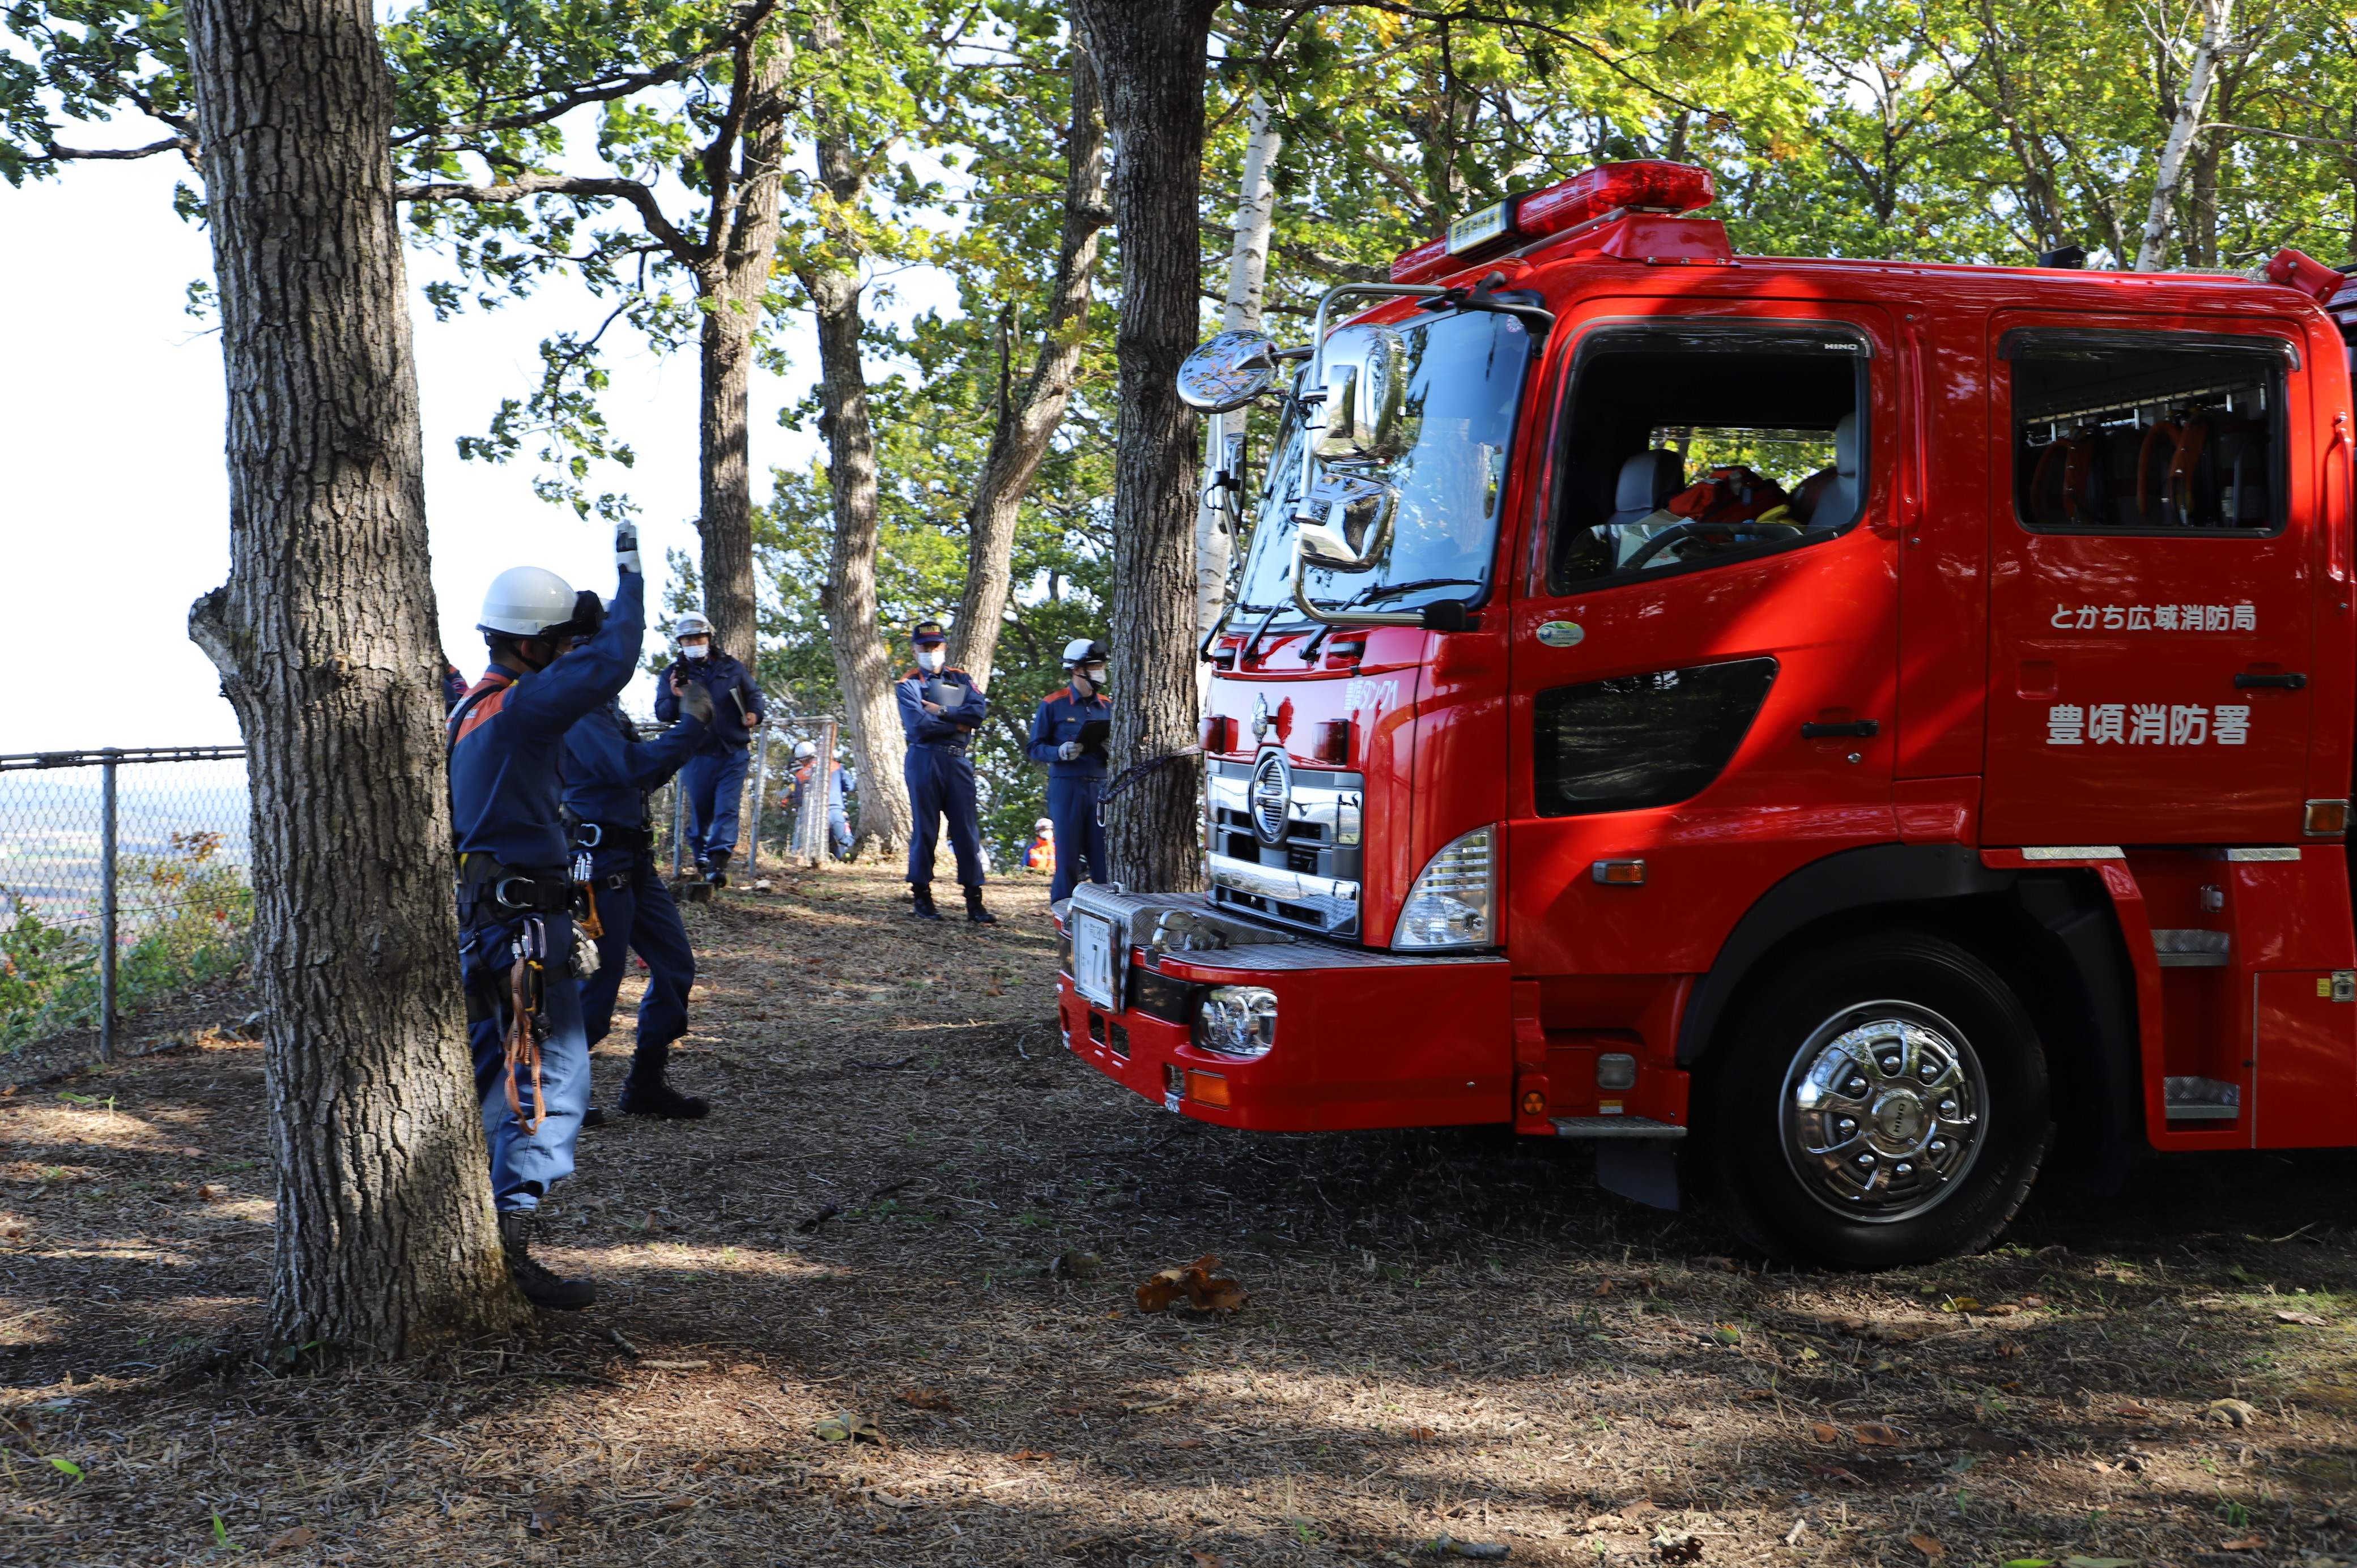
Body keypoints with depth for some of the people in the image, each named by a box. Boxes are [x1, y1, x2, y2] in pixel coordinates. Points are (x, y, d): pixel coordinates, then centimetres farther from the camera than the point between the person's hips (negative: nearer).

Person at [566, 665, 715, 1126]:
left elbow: (651, 774, 21)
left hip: (633, 862, 10)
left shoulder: (606, 707, 16)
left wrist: (689, 716, 12)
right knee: (598, 978, -4)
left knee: (676, 963, 10)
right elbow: (634, 766, -27)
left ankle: (644, 1086, 20)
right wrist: (691, 720, -19)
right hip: (600, 861, -10)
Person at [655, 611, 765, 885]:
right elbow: (662, 714, 0)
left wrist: (754, 713, -2)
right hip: (697, 756, 0)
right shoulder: (673, 674, 7)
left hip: (733, 753, 0)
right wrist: (675, 698, -21)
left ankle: (718, 862, -19)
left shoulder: (731, 668, 10)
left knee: (727, 809, -12)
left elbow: (754, 694, 20)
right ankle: (702, 858, 22)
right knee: (701, 812, 6)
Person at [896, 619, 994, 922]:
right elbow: (918, 726, -12)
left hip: (958, 761, 3)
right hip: (924, 760, -3)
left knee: (967, 830, 0)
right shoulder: (909, 684, 4)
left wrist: (941, 711, -9)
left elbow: (980, 712, -2)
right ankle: (922, 896, 10)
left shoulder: (962, 680, 16)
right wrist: (958, 724, -6)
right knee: (925, 829, 1)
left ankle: (974, 901, 1)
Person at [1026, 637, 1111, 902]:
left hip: (1101, 787, 4)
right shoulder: (1052, 705, 4)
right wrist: (1060, 753, -17)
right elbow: (1035, 748, 2)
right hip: (1066, 787, -3)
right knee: (1067, 853, -3)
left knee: (1104, 855, -1)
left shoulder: (1108, 706, 16)